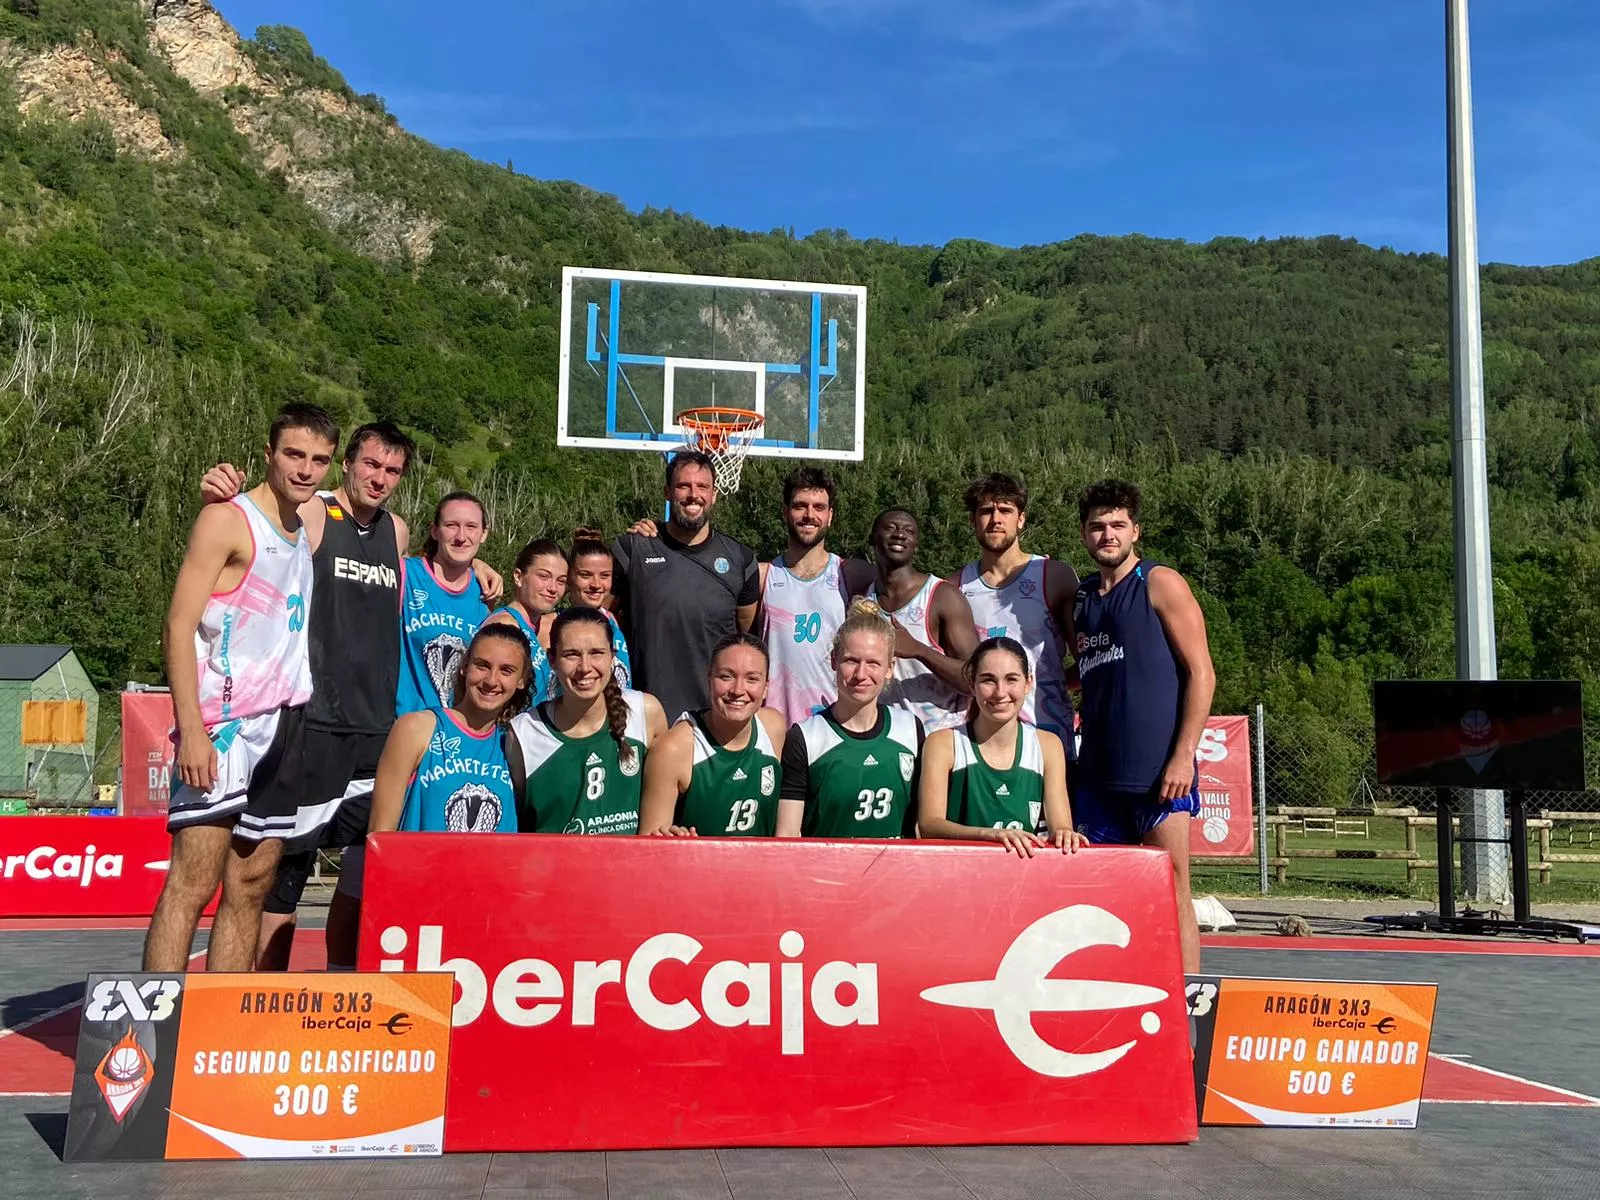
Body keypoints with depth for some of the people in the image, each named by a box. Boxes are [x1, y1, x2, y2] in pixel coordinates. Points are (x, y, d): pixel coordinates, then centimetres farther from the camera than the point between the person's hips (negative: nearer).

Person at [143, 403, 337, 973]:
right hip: (225, 727, -7)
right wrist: (191, 728, -18)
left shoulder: (309, 534, 16)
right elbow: (179, 627, -10)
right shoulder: (227, 520, -4)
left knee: (252, 886, 7)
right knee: (193, 881, -11)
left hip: (285, 731, 7)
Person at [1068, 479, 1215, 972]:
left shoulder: (1161, 584, 0)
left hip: (1157, 767, -6)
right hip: (1099, 770, 6)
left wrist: (1184, 754, -13)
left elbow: (1200, 672, -6)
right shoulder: (1080, 598, 17)